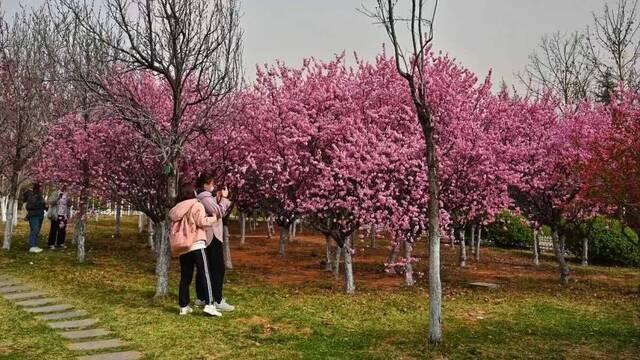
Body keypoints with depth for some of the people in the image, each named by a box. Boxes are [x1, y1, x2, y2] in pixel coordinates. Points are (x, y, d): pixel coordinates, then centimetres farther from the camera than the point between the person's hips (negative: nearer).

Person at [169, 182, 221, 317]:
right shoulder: (196, 205, -4)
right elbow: (202, 221, -14)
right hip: (196, 245, -7)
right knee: (205, 274, -7)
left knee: (185, 277, 11)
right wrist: (214, 218, 0)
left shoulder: (177, 209, 15)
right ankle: (209, 305, -15)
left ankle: (184, 306, 13)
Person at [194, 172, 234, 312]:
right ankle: (218, 301, -9)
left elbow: (215, 212, 18)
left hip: (205, 237, 11)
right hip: (212, 236, -11)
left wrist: (218, 199, 8)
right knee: (218, 268, -8)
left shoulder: (201, 196, 16)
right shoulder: (205, 197, -16)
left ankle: (201, 298, 21)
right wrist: (223, 198, -9)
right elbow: (220, 212, -20)